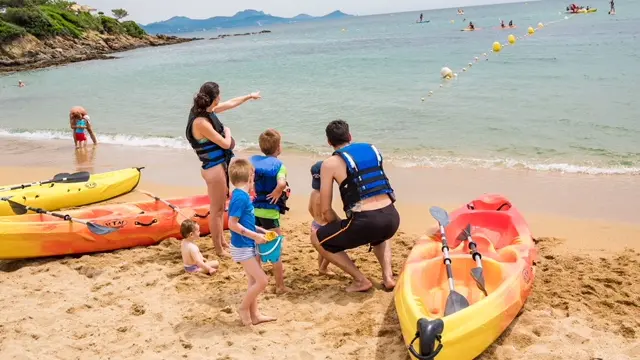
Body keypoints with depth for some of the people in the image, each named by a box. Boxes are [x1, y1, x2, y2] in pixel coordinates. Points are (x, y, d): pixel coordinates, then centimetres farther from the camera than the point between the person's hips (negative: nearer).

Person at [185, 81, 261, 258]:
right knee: (217, 209, 4)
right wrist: (227, 132, 0)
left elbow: (231, 103, 20)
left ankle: (222, 241, 38)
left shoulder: (208, 111, 2)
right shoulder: (201, 122, -26)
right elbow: (225, 144, -21)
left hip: (221, 166, 10)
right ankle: (219, 249, 18)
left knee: (220, 206, 22)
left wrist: (249, 96, 32)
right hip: (214, 169, -10)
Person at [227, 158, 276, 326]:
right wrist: (255, 236, -21)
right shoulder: (240, 197, -21)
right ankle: (244, 307, 11)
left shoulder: (242, 195, 7)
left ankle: (254, 314, 26)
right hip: (243, 247, -10)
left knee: (254, 281, 16)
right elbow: (232, 224, -25)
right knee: (262, 281, -8)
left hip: (250, 246, 10)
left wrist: (260, 230, 12)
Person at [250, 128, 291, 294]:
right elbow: (281, 183, -28)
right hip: (269, 211, -5)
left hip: (253, 209, 5)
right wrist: (276, 194, -12)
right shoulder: (279, 165, -10)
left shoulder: (253, 160, 5)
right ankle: (280, 286, 12)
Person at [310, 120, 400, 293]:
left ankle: (361, 280, 15)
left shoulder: (330, 163, 2)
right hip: (392, 219, 6)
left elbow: (325, 210, 2)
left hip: (365, 223, -6)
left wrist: (340, 229, 21)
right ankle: (388, 276, 23)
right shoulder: (372, 149, 16)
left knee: (317, 238, 18)